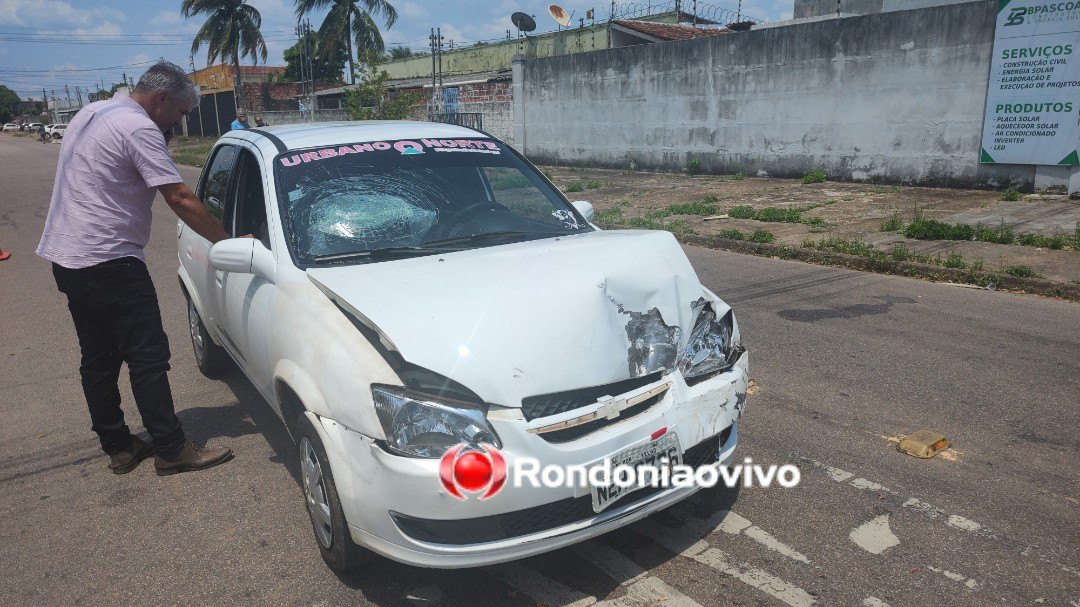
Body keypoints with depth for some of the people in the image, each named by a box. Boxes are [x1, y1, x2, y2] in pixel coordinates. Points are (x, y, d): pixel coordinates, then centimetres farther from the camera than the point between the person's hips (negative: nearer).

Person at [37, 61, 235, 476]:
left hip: (65, 257, 10)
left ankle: (118, 447, 21)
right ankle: (171, 450, 0)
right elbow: (180, 199, -19)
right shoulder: (138, 127, -14)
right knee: (148, 358, -5)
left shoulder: (89, 114, 16)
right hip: (110, 263, -10)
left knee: (98, 360, 13)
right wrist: (228, 243, -14)